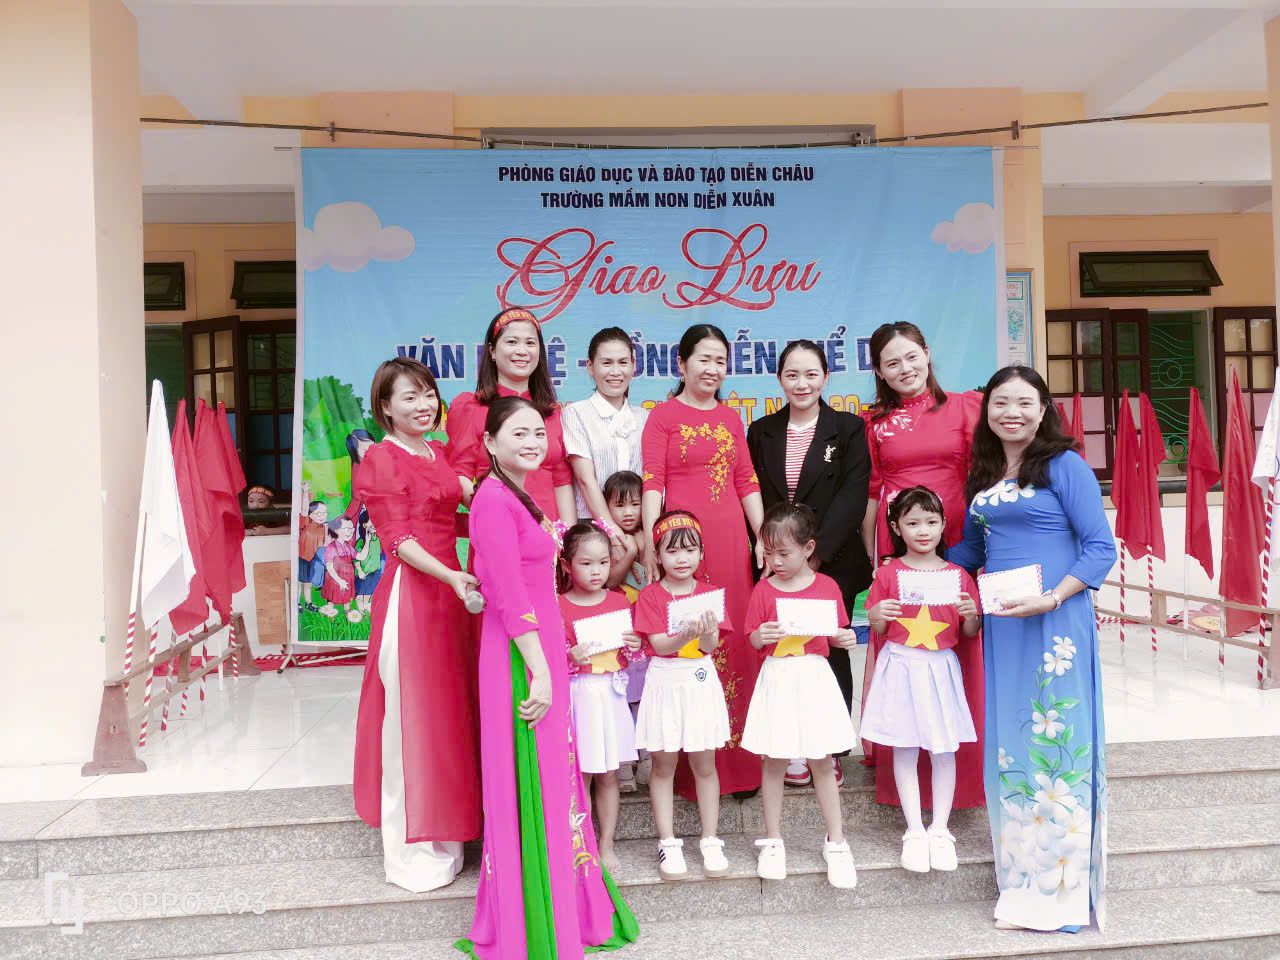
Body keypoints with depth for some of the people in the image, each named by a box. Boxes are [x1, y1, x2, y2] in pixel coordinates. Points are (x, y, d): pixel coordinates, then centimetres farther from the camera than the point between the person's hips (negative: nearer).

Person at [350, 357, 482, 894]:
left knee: (448, 705, 14)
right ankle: (412, 854, 11)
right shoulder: (382, 459, -8)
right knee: (411, 713, -1)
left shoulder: (438, 453, 15)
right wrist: (451, 576, -26)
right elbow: (399, 540, -14)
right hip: (409, 592, -8)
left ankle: (442, 833, 29)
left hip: (448, 586, 8)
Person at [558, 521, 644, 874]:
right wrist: (571, 657, -23)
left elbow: (633, 653, 14)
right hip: (577, 696, -3)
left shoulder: (620, 601, 5)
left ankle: (607, 844, 22)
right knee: (580, 777, 3)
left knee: (608, 776, 10)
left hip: (611, 693, 3)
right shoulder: (558, 608, -6)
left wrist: (633, 646, -7)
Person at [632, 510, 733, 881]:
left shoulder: (709, 594, 3)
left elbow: (710, 645, -7)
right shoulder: (649, 595, -3)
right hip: (665, 683, -1)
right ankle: (668, 844, 17)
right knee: (663, 765, 6)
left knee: (704, 764, 7)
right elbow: (660, 645, -12)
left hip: (700, 682, 1)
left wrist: (706, 631, -29)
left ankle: (711, 842, 19)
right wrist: (688, 633, -29)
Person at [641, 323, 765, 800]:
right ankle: (687, 759, 8)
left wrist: (763, 538, 7)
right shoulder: (664, 414, 4)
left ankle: (734, 756, 16)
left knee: (732, 639, 5)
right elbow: (652, 482, -3)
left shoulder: (731, 417, 17)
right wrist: (650, 545, -12)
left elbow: (747, 481, 15)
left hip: (730, 540, 4)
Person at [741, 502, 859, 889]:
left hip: (815, 677, 0)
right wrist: (761, 637, -21)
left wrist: (846, 638, -14)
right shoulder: (764, 589, -1)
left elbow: (838, 634, 8)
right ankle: (772, 840, 24)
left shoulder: (827, 586, 0)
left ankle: (836, 842, 23)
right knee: (772, 762, 8)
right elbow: (753, 639, 1)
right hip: (777, 679, 0)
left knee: (823, 764, 8)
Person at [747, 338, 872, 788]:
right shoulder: (761, 432, 9)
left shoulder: (849, 429, 1)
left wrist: (815, 552, -16)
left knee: (830, 651, 6)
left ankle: (830, 750, 19)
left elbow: (852, 498, -8)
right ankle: (794, 749, 17)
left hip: (831, 561, -2)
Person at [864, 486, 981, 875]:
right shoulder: (888, 573, 0)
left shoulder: (957, 576, 3)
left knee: (944, 751, 6)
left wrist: (971, 616, -12)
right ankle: (914, 831, 17)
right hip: (901, 667, -1)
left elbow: (970, 634, 9)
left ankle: (940, 829, 21)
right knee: (905, 750, 5)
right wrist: (876, 617, -17)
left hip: (940, 668, 1)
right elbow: (878, 629, 5)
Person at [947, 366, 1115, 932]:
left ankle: (1062, 890, 14)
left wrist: (1052, 598, -21)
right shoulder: (984, 477, 14)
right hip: (1000, 625, 6)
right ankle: (1022, 883, 25)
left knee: (1056, 743, -1)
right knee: (1009, 748, 10)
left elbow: (1101, 548, -10)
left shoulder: (1064, 466, -5)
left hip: (1055, 623, -6)